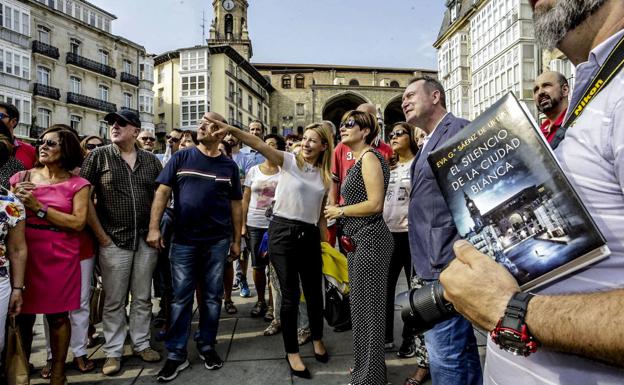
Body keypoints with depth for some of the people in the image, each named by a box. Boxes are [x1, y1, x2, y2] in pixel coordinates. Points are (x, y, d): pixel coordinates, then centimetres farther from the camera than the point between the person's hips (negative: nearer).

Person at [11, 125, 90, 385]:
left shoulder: (77, 184, 0)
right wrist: (16, 199, -12)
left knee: (57, 315, 5)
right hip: (24, 253, 2)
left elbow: (78, 222, -11)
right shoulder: (22, 177, 8)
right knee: (22, 314, 8)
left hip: (60, 256, -2)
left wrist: (38, 208, -13)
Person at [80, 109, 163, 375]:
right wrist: (101, 235, -8)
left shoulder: (151, 160, 7)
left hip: (146, 239, 2)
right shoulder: (98, 156, -1)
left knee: (143, 298, 13)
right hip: (113, 241, -2)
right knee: (114, 301, 7)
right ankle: (113, 352, 22)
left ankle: (141, 343, 28)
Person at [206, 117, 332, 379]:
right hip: (283, 231, -4)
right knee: (290, 296, 2)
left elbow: (320, 213, 14)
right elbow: (259, 145, -18)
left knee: (314, 293, 14)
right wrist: (232, 130, -32)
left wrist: (325, 242, 14)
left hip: (310, 235, 4)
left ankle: (317, 339, 40)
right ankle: (292, 352, 21)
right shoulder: (289, 161, -3)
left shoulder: (325, 176, 8)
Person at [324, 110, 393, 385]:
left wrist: (340, 211, -11)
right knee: (362, 305, 19)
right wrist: (340, 210, 9)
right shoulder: (358, 160, 17)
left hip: (369, 239, -10)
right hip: (360, 240, 10)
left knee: (368, 307, 0)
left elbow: (375, 204, -21)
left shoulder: (369, 157, -12)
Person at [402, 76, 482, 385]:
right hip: (438, 262, 10)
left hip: (447, 263, -10)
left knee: (444, 352, -4)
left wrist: (447, 263, -21)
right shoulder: (430, 143, 20)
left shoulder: (458, 130, -9)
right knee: (462, 346, 20)